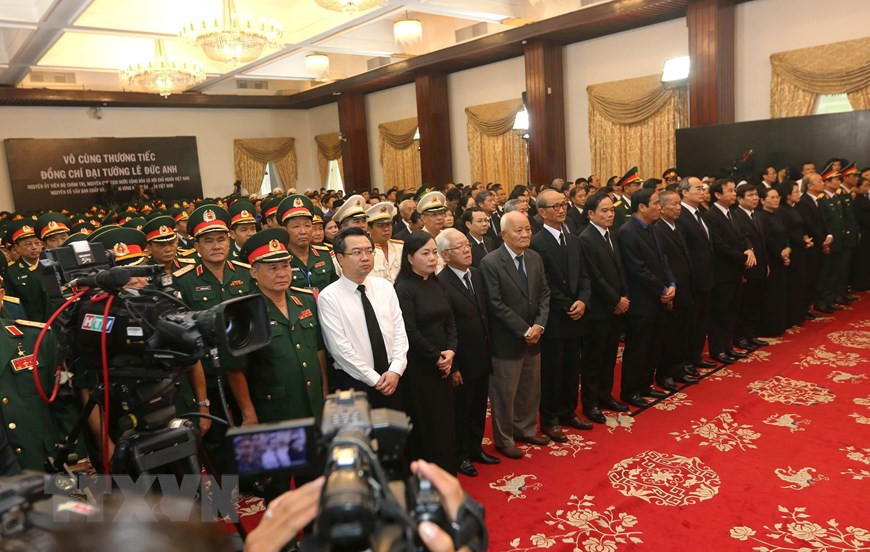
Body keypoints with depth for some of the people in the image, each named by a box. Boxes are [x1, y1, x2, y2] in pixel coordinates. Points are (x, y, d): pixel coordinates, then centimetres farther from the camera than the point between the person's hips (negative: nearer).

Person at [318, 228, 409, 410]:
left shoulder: (385, 287, 3)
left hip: (392, 379, 4)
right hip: (353, 383, -4)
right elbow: (340, 348, -14)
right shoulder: (329, 297, -11)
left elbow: (399, 329, 1)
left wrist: (395, 370, -11)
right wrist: (375, 379, -13)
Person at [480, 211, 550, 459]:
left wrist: (539, 325, -9)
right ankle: (504, 439, 26)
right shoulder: (490, 263, -16)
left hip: (533, 337, 6)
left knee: (531, 389, 19)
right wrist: (524, 330, -17)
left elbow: (544, 294, 6)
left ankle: (525, 429, 39)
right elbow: (496, 304, -18)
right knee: (505, 392, 7)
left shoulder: (535, 258, 5)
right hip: (507, 341, -6)